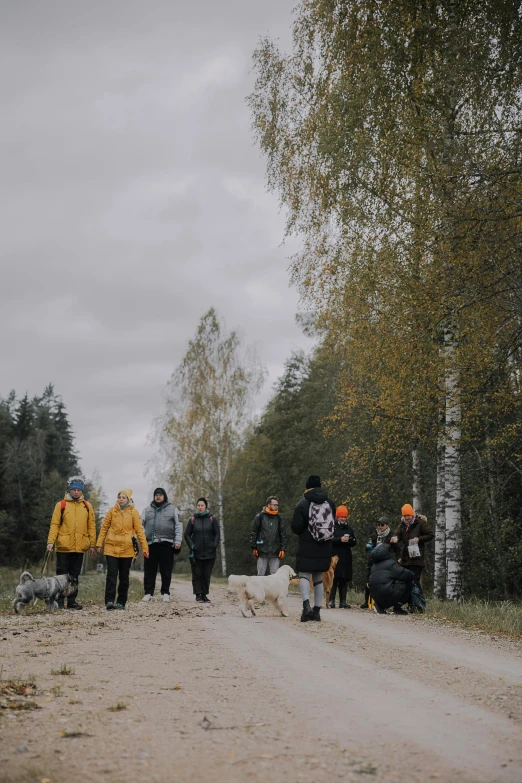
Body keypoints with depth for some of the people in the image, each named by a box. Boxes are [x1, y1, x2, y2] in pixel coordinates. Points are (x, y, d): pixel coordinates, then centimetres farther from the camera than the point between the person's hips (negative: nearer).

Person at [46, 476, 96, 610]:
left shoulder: (87, 506, 8)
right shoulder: (61, 505, 1)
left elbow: (91, 526, 9)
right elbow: (54, 524, -2)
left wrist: (92, 544, 5)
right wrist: (50, 541, -12)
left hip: (79, 547, 3)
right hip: (63, 547, -3)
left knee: (75, 575, 8)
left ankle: (71, 601, 14)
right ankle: (59, 602, 5)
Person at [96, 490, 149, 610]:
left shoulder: (133, 512, 2)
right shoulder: (112, 511, 5)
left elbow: (139, 530, 1)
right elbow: (104, 527, 8)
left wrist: (145, 547, -3)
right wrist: (99, 543, 2)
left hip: (127, 549, 0)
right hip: (111, 547, 0)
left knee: (124, 576, 6)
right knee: (112, 574, -9)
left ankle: (121, 602, 12)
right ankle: (109, 601, -11)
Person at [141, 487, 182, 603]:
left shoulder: (172, 509, 11)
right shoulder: (147, 510, 17)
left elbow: (178, 526, 6)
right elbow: (140, 523, 10)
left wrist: (178, 541, -4)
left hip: (166, 544, -1)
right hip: (151, 544, 2)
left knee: (166, 571, 2)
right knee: (149, 571, 1)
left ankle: (166, 593, 8)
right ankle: (148, 593, 6)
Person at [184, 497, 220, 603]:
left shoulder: (212, 519, 4)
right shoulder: (192, 520, 4)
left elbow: (217, 534, 5)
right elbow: (187, 534, 6)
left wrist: (214, 546, -7)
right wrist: (191, 546, -6)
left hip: (209, 553, 0)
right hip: (196, 553, 0)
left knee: (207, 575, 4)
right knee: (197, 574, 1)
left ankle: (205, 594, 11)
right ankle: (198, 595, 7)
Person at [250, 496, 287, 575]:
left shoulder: (279, 518, 6)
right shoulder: (260, 517, -1)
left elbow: (283, 534, 8)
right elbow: (253, 532, 1)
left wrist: (282, 549, 2)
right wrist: (254, 548, -2)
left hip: (275, 552, 2)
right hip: (262, 551, -2)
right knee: (260, 574, 4)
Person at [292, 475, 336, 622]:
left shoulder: (303, 503, -9)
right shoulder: (330, 503, 4)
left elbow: (296, 527, -9)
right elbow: (333, 525, 12)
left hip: (307, 545, -4)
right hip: (325, 548, 4)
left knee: (304, 574, 0)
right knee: (318, 577, 13)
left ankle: (306, 605, -22)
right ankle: (317, 610, 11)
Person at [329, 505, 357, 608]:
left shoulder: (349, 528, 16)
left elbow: (355, 542, 15)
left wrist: (349, 539, -7)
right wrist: (340, 539, -18)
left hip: (346, 558, 4)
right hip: (334, 556, -4)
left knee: (344, 580, 2)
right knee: (334, 579, -9)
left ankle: (343, 601, 4)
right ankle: (331, 601, -6)